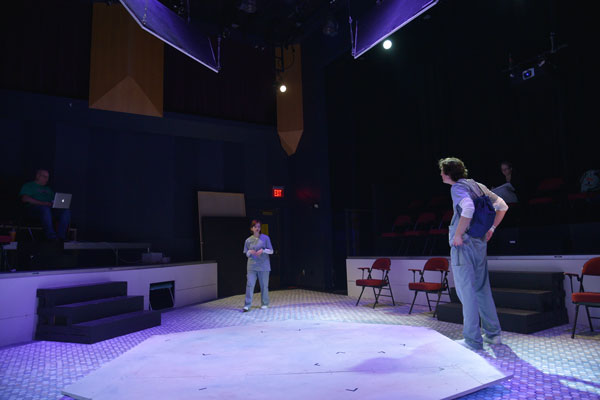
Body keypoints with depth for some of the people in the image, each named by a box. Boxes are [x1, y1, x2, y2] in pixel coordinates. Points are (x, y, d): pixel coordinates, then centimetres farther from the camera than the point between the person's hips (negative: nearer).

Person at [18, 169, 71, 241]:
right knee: (45, 209, -41)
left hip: (50, 208, 5)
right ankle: (51, 237, -46)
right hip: (33, 207, -5)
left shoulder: (48, 189, 35)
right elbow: (25, 199, -3)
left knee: (66, 211, -25)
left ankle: (61, 236, -36)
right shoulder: (28, 186, 17)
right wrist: (42, 203, -16)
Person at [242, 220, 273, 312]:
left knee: (264, 285, 7)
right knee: (250, 284, -7)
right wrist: (250, 252, -9)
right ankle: (247, 305, -3)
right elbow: (246, 254, 13)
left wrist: (263, 250, -15)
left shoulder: (265, 238, 0)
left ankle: (264, 303, 22)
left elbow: (271, 251, 2)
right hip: (252, 266, 1)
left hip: (263, 266, -1)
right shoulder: (248, 240, 6)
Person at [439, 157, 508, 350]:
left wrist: (458, 234, -22)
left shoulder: (457, 187, -11)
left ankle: (472, 339, 6)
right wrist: (491, 229, 16)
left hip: (463, 245, -8)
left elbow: (468, 208, -31)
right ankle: (493, 334, 25)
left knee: (466, 291, -1)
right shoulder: (478, 186, 13)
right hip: (480, 243, 8)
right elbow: (502, 205, 17)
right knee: (482, 289, 17)